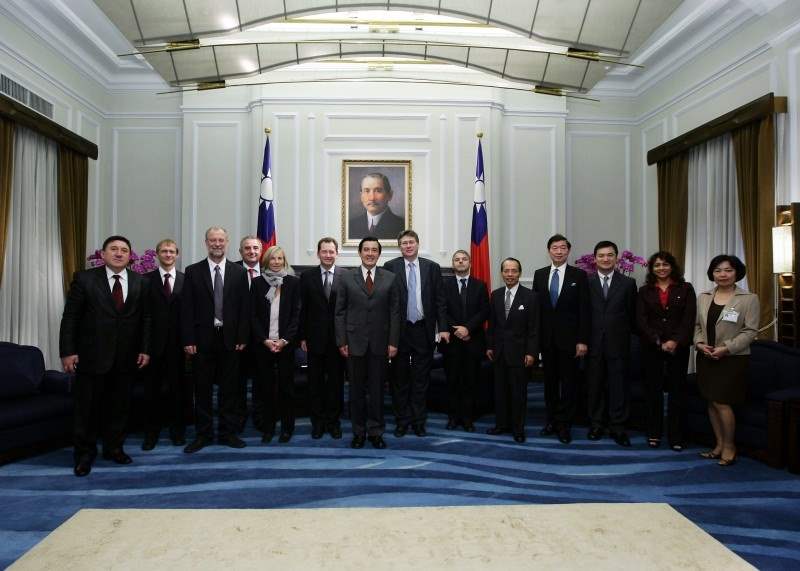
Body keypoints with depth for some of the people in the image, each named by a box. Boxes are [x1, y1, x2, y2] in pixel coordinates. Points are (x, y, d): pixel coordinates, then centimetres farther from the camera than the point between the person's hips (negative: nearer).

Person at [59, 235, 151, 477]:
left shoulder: (141, 283, 4)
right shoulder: (84, 278, -3)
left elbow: (145, 319, 6)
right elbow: (70, 317, -4)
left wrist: (145, 349, 0)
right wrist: (67, 351, -9)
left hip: (126, 357, 2)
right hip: (91, 355, -2)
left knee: (119, 405, 11)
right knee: (87, 406, 7)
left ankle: (114, 448, 27)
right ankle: (85, 453, 22)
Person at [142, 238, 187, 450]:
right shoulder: (146, 280, 4)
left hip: (178, 342, 0)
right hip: (155, 342, 0)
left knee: (178, 387, 7)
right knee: (152, 389, 5)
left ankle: (177, 431, 20)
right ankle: (151, 433, 18)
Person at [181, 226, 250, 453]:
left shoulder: (239, 272, 5)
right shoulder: (193, 271, 3)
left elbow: (244, 307, 3)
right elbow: (187, 308, 0)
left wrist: (242, 338, -2)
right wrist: (188, 340, -6)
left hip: (230, 339, 1)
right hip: (203, 339, 0)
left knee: (229, 388, 7)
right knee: (202, 389, 7)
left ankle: (227, 433, 19)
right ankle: (203, 434, 19)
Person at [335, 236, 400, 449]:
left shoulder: (390, 278, 4)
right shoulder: (347, 279, 4)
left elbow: (394, 312, 2)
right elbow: (340, 312, 3)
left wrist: (393, 342, -3)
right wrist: (342, 341, -4)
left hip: (380, 343, 0)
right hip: (355, 343, 0)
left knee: (377, 390, 6)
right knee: (357, 390, 7)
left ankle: (375, 432, 18)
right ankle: (358, 431, 19)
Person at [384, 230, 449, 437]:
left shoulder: (432, 267, 4)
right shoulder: (390, 267, -1)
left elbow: (439, 301, 4)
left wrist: (443, 328, -2)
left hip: (424, 330, 1)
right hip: (399, 330, -1)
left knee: (421, 379, 8)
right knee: (399, 378, 8)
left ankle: (419, 421, 20)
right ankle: (402, 421, 20)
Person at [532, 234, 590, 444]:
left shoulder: (579, 275, -2)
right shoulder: (539, 274, 7)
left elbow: (584, 310, -5)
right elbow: (535, 306, 6)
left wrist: (582, 341, -10)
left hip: (569, 338, -3)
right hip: (546, 338, 3)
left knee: (568, 383, 4)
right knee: (550, 381, 10)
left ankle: (565, 425, 13)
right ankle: (552, 420, 23)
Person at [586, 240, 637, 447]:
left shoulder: (628, 283, 3)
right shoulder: (587, 283, 2)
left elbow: (632, 315, 5)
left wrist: (628, 335, 1)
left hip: (619, 344, 0)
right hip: (594, 343, 0)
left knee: (619, 386, 4)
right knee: (594, 385, 8)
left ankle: (617, 427, 14)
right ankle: (596, 424, 20)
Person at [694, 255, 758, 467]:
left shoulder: (749, 298, -4)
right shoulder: (703, 297, 9)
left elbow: (750, 330, -9)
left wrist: (726, 348, -17)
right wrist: (700, 344, -6)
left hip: (732, 358, -5)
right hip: (706, 358, 5)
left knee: (722, 402, -8)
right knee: (711, 402, 8)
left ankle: (729, 446, 11)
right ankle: (719, 444, 21)